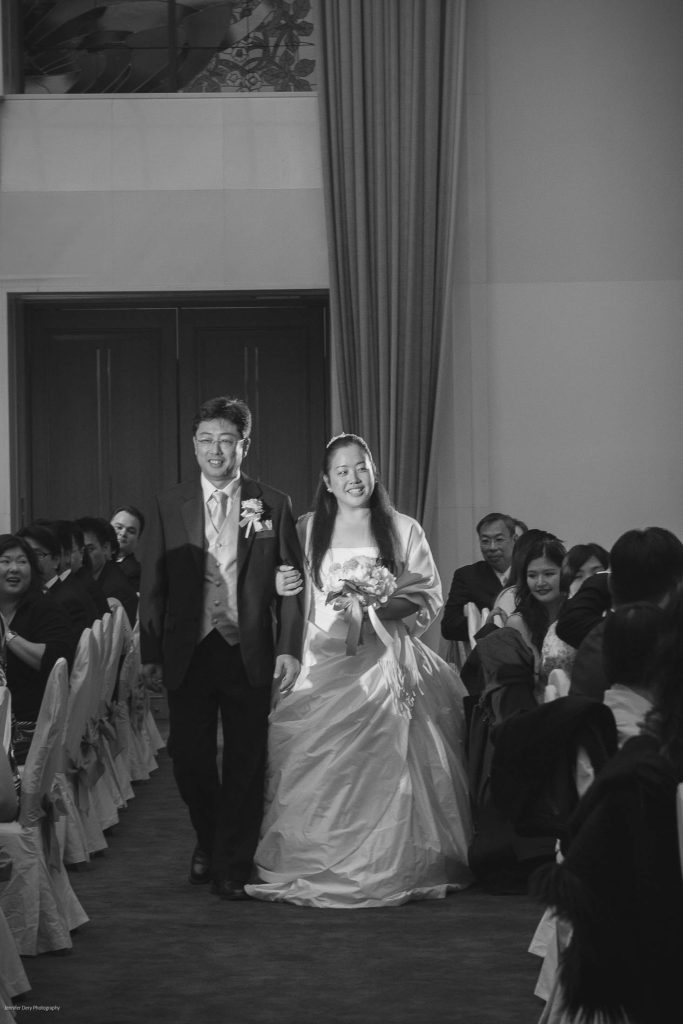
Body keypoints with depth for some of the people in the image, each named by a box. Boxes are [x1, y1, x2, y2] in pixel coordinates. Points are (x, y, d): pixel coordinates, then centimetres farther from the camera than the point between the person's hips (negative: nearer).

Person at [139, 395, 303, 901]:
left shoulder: (273, 505, 2)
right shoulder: (169, 506, 6)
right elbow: (153, 585, 5)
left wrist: (290, 648, -8)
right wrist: (150, 653, 0)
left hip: (249, 654, -1)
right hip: (188, 652, 1)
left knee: (246, 761, 4)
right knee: (189, 757, 5)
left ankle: (233, 864, 18)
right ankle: (209, 842, 32)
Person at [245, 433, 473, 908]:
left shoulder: (403, 530, 6)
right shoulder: (307, 530, 11)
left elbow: (428, 599, 4)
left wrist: (377, 608, -12)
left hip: (387, 662, -1)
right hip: (325, 663, 1)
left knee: (386, 765, -8)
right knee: (321, 766, -6)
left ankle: (389, 868, 1)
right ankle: (320, 868, 4)